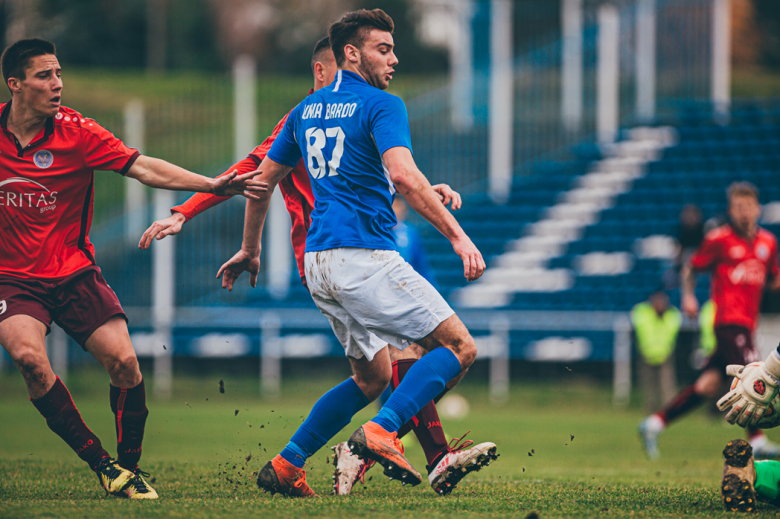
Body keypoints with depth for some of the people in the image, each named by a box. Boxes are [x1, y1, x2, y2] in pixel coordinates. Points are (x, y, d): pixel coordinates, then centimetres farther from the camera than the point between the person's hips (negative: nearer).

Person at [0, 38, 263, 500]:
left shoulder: (76, 131, -8)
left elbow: (141, 167, -14)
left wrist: (209, 184, -24)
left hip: (74, 272, 1)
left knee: (124, 361, -13)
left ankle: (130, 465, 11)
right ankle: (101, 463, -13)